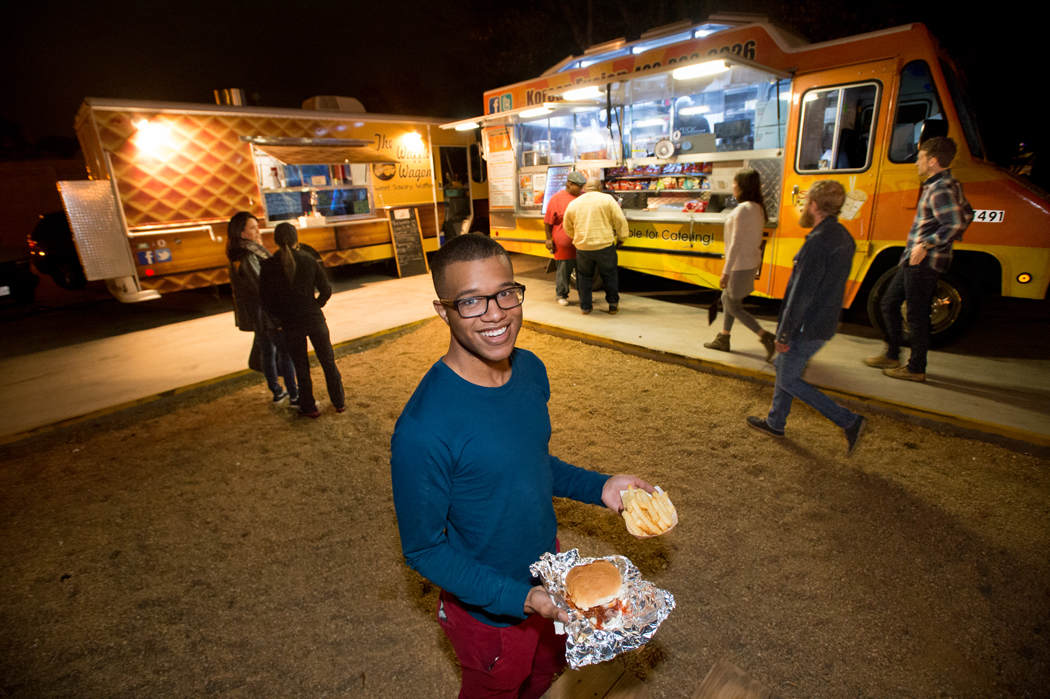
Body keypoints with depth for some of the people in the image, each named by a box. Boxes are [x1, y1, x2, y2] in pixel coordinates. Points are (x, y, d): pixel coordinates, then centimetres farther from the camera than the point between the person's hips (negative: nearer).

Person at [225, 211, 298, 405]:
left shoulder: (240, 255, 9)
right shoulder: (248, 257, -21)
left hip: (255, 315, 10)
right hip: (266, 314, -10)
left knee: (267, 352, 18)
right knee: (286, 352, -2)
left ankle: (277, 392, 31)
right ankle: (294, 396, 5)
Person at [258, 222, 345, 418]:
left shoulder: (268, 266, -8)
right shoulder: (308, 260, -6)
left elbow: (267, 301, -6)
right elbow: (326, 289, -4)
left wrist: (280, 317, 11)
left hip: (290, 324, 0)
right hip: (315, 320, 0)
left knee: (301, 367, 13)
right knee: (328, 361, 14)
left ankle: (309, 407, 23)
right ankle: (339, 402, 23)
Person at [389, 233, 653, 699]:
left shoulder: (531, 369, -12)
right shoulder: (423, 429, -34)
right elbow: (423, 549, -22)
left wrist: (599, 488, -8)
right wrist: (522, 599, -28)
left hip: (548, 568, 6)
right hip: (489, 610, -5)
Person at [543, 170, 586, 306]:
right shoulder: (557, 198, -6)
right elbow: (548, 222, -3)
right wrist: (549, 239, -6)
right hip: (564, 246, -4)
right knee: (564, 271, 6)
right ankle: (561, 296, 20)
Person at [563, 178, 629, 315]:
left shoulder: (573, 204, 5)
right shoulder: (607, 199, -4)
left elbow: (568, 227, 15)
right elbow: (620, 221, -6)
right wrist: (621, 238, 7)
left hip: (582, 247, 2)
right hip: (605, 246, -2)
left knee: (584, 277, 15)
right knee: (609, 276, 13)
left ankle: (585, 307, 21)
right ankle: (613, 305, 21)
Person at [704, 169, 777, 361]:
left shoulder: (743, 210, -21)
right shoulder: (758, 208, 9)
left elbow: (736, 243, -23)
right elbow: (755, 239, 13)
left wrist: (726, 271, -21)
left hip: (740, 266, -10)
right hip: (751, 263, 10)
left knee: (734, 307, 0)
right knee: (727, 299, 19)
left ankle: (767, 339, -1)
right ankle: (723, 339, 29)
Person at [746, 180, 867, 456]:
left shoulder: (818, 242, -25)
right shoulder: (843, 237, 7)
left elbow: (801, 294, -25)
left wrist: (784, 334, -18)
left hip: (807, 329, -10)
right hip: (824, 323, 10)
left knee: (788, 379, 4)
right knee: (783, 367, 21)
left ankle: (849, 421, 6)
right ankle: (775, 422, 35)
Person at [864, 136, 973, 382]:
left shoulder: (941, 189, -18)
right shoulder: (950, 185, 14)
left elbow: (955, 225, -27)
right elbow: (966, 214, 24)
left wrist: (926, 245, -21)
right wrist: (947, 240, 22)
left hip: (924, 263, -10)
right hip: (914, 261, 10)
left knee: (917, 315, -1)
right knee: (889, 303, 17)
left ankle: (916, 369, 10)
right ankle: (892, 355, 28)